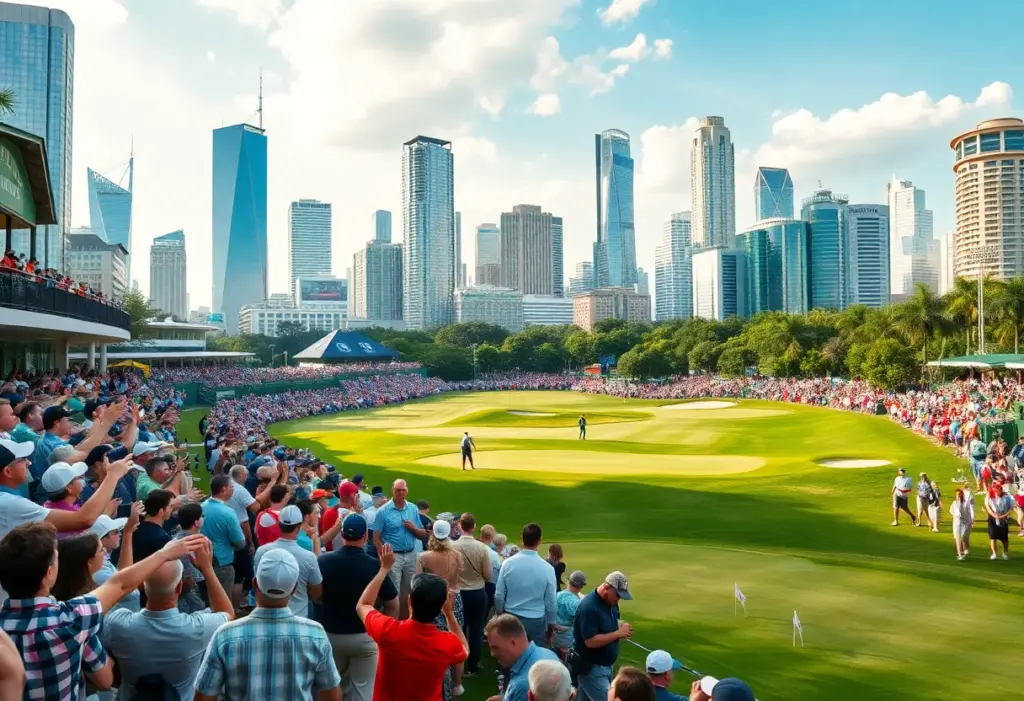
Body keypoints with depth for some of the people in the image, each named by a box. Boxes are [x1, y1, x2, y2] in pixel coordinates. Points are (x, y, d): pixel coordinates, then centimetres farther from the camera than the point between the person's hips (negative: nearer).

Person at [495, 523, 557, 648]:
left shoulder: (508, 563, -11)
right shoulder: (547, 568, -14)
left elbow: (499, 595, -4)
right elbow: (550, 601, -5)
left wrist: (500, 615, 15)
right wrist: (551, 625, 10)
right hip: (536, 621, -2)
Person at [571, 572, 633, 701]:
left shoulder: (610, 602, 4)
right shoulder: (589, 607, -25)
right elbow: (591, 641, -27)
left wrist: (621, 625, -4)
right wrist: (618, 633, -23)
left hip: (606, 665, 9)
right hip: (590, 668, -9)